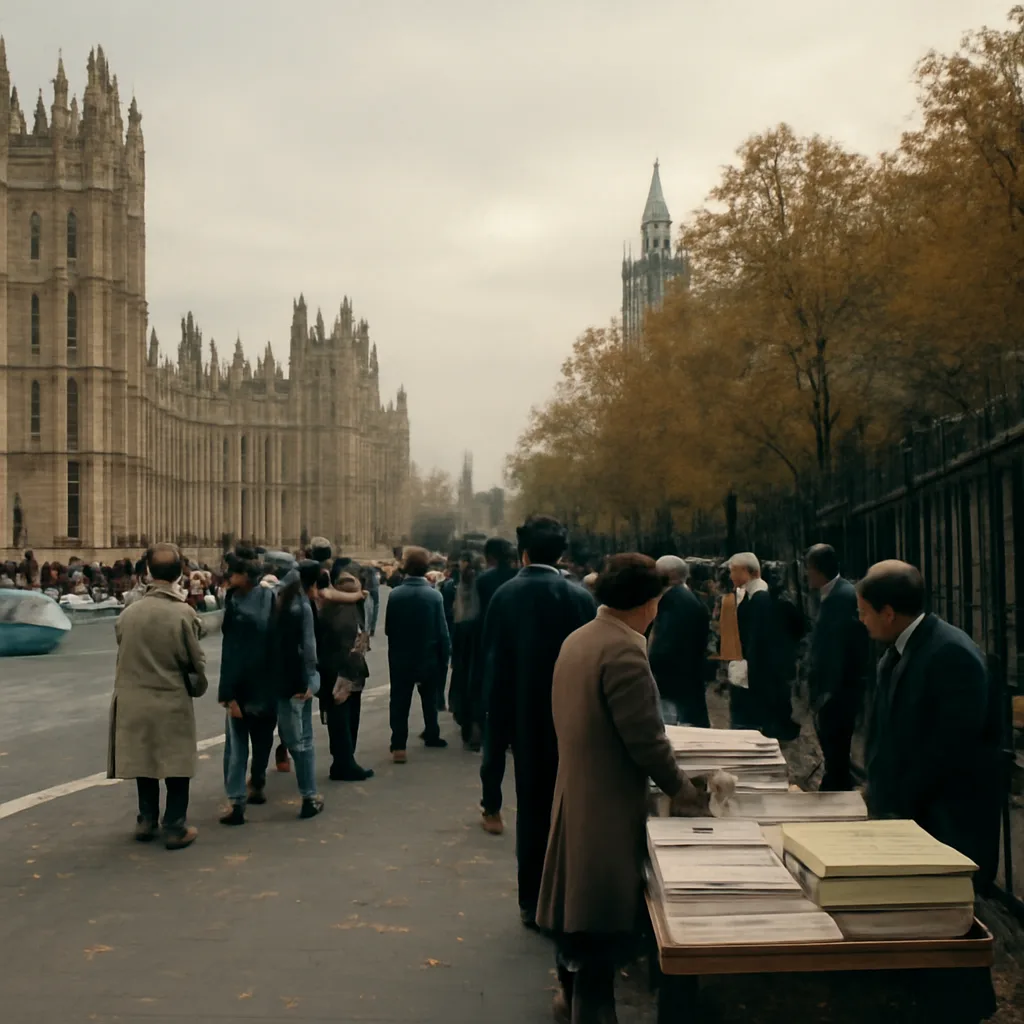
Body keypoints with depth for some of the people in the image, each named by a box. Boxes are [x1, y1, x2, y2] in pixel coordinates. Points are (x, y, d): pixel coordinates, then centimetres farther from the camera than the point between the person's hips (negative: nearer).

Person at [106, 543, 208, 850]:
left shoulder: (128, 613, -4)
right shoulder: (184, 613, -14)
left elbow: (123, 655, 5)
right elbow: (196, 661, -4)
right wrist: (198, 686, 13)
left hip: (134, 700, 4)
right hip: (173, 701, -4)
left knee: (145, 759, 18)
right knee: (176, 767, 8)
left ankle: (147, 821, 28)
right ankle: (175, 828, 11)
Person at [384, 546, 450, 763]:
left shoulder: (395, 595, -11)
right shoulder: (434, 595, -13)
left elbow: (388, 629, -4)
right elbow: (442, 632, -9)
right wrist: (445, 657, 2)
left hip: (400, 658, -1)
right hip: (428, 658, 1)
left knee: (399, 702, 3)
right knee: (429, 699, 21)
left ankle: (399, 746, -5)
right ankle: (431, 735, 36)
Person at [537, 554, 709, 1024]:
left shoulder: (577, 640, 6)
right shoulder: (624, 651, -23)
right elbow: (645, 739, -22)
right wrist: (681, 789, -7)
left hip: (574, 789, 10)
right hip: (607, 804, -9)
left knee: (580, 894, 23)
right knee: (604, 916, 1)